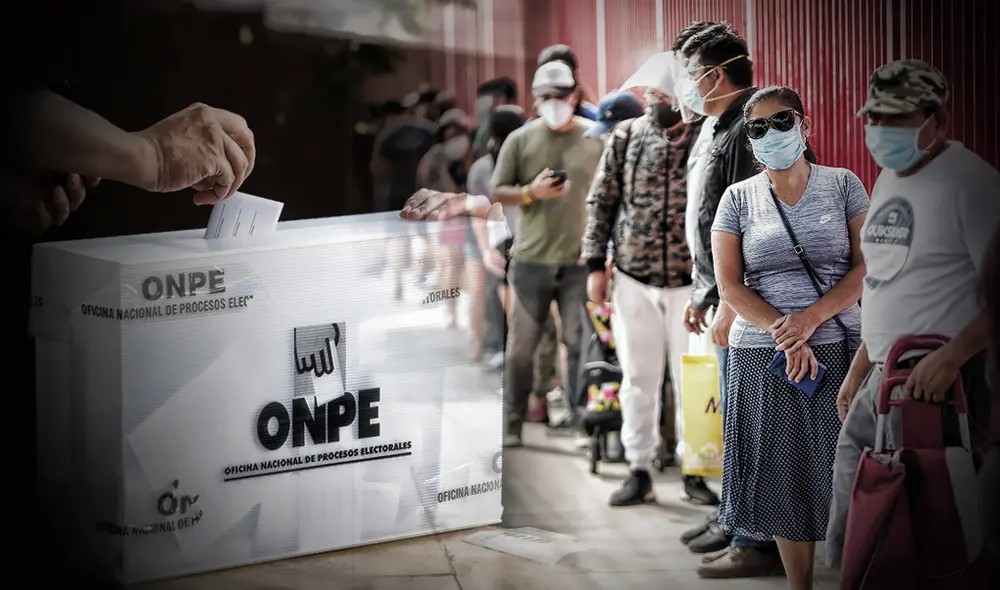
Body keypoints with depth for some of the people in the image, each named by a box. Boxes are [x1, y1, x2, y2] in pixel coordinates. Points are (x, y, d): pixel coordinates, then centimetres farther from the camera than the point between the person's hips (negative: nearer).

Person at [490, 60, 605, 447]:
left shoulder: (596, 139, 4)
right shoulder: (520, 140, 4)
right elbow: (498, 191, 6)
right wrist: (531, 192, -13)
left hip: (580, 261, 0)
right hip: (531, 259, 0)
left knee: (582, 342, 2)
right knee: (522, 346, 5)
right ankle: (513, 422, 14)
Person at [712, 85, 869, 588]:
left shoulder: (843, 185, 5)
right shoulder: (739, 198, 6)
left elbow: (867, 267, 0)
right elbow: (729, 285, 0)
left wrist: (811, 318, -14)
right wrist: (785, 335, -13)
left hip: (838, 346, 0)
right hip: (763, 354, 1)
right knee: (785, 477, 3)